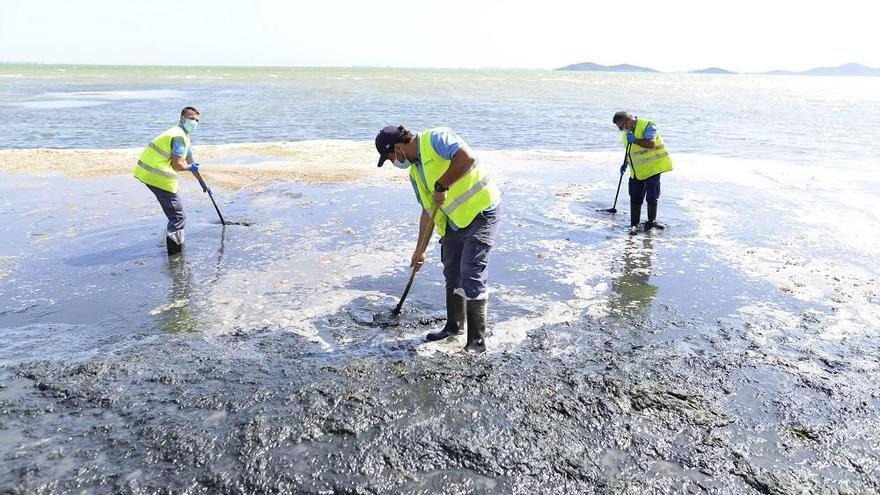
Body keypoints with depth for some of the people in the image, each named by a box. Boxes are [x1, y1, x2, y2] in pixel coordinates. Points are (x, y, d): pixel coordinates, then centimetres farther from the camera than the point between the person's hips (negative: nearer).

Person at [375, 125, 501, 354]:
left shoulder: (435, 138, -13)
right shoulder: (415, 172, 12)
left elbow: (467, 157, -29)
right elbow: (428, 211, 17)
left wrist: (441, 185, -22)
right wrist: (420, 249, 18)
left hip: (481, 212, -9)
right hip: (454, 221, 9)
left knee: (471, 277, -10)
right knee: (452, 274, 17)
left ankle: (477, 341, 1)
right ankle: (454, 326, 35)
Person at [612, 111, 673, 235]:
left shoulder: (647, 125, -13)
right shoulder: (626, 132, 11)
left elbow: (652, 144, -24)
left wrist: (635, 140, -25)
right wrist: (625, 164, 14)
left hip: (653, 168, -6)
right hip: (637, 171, 6)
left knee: (652, 197, 2)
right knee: (635, 198, 3)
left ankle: (652, 221, 18)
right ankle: (634, 224, 8)